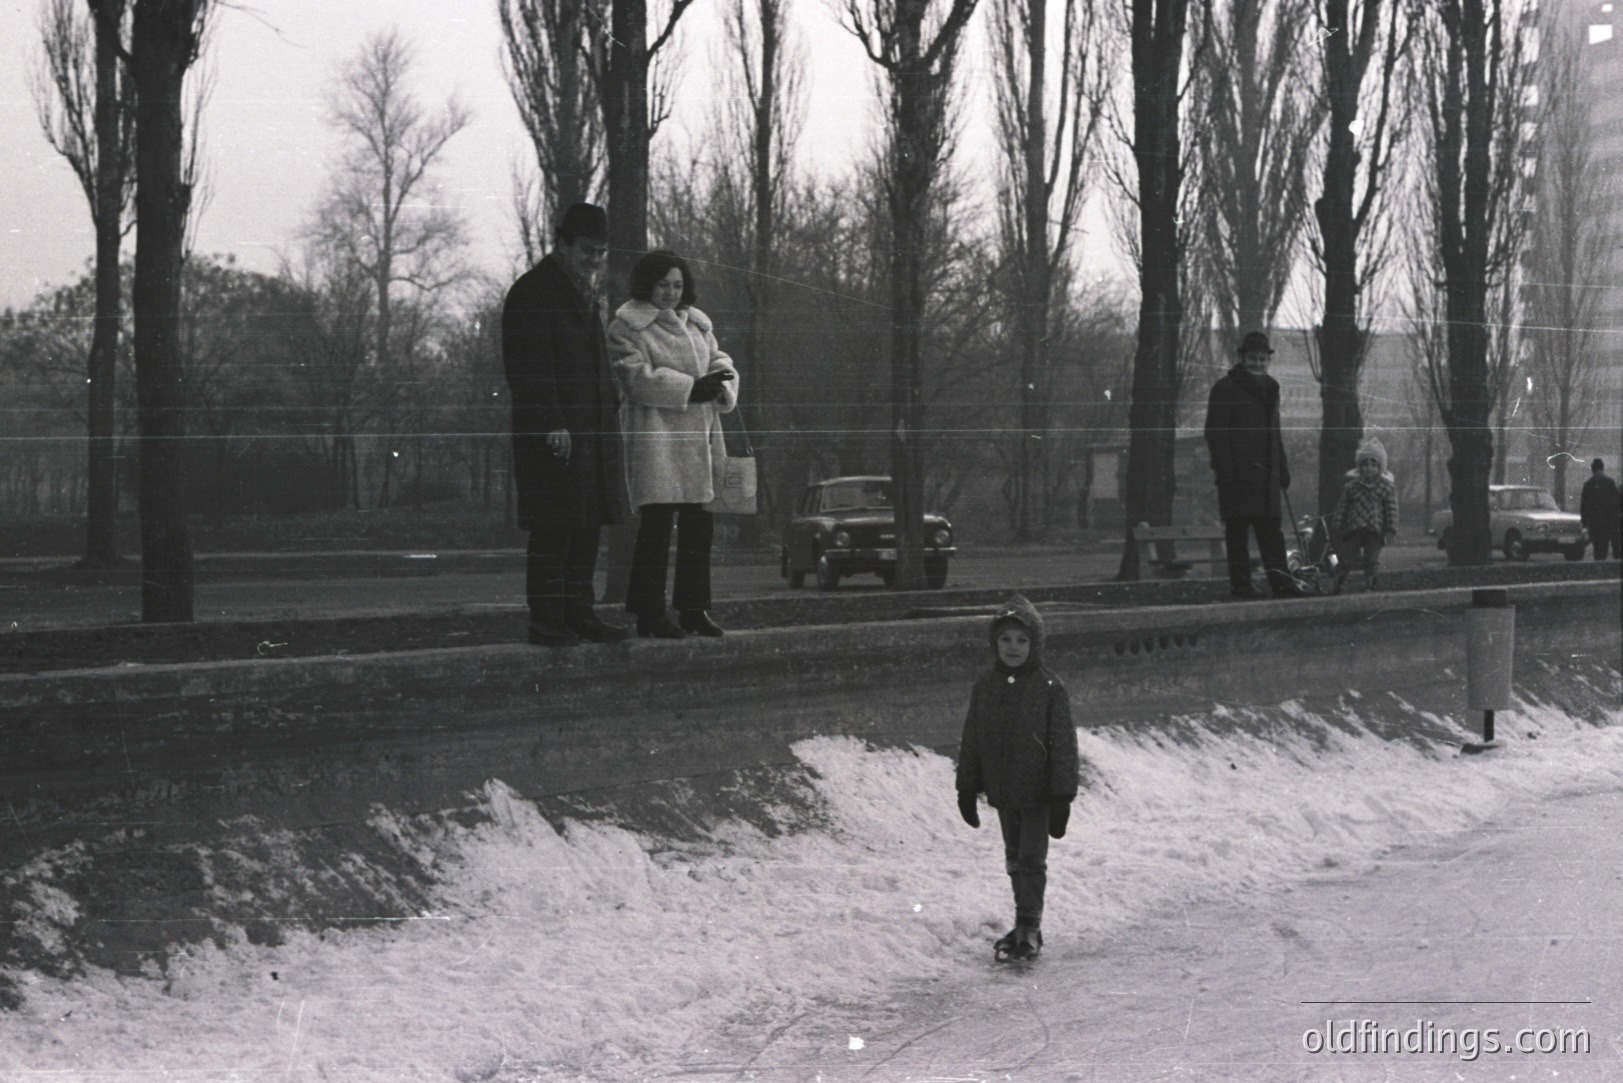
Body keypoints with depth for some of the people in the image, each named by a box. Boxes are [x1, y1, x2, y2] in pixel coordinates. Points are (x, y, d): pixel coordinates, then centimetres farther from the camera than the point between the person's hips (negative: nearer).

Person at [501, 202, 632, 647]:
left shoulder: (586, 292, 19)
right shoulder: (531, 293, -9)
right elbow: (530, 367, -16)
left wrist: (611, 408, 16)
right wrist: (551, 424, -22)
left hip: (593, 428, 9)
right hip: (552, 431, -9)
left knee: (588, 526, 10)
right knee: (552, 529, -7)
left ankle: (578, 612, 16)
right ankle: (545, 619, -3)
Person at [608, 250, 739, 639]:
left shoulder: (697, 323, 20)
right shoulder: (628, 326, -2)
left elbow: (719, 360, 20)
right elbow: (638, 375, -13)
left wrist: (721, 384, -4)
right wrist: (691, 388, -18)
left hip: (700, 434, 7)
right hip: (656, 433, -7)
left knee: (698, 525, 7)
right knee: (657, 523, -10)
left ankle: (694, 609, 15)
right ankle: (649, 612, -6)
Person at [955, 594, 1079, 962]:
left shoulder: (1050, 690, -11)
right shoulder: (985, 688, 1)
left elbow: (1064, 745, -10)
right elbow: (971, 741, 7)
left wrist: (1062, 796, -13)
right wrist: (967, 789, 7)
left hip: (1037, 792, -5)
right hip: (1002, 791, 5)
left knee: (1032, 860, -2)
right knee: (1014, 859, 13)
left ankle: (1029, 929, 4)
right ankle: (1026, 928, 23)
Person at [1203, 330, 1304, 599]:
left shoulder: (1270, 388, 19)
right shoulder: (1225, 388, -2)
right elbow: (1215, 432, -7)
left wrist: (1283, 469, 20)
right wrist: (1224, 468, -16)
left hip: (1266, 472, 6)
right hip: (1237, 472, -6)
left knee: (1270, 527, 3)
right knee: (1237, 529, -3)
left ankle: (1280, 580, 1)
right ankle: (1240, 583, 0)